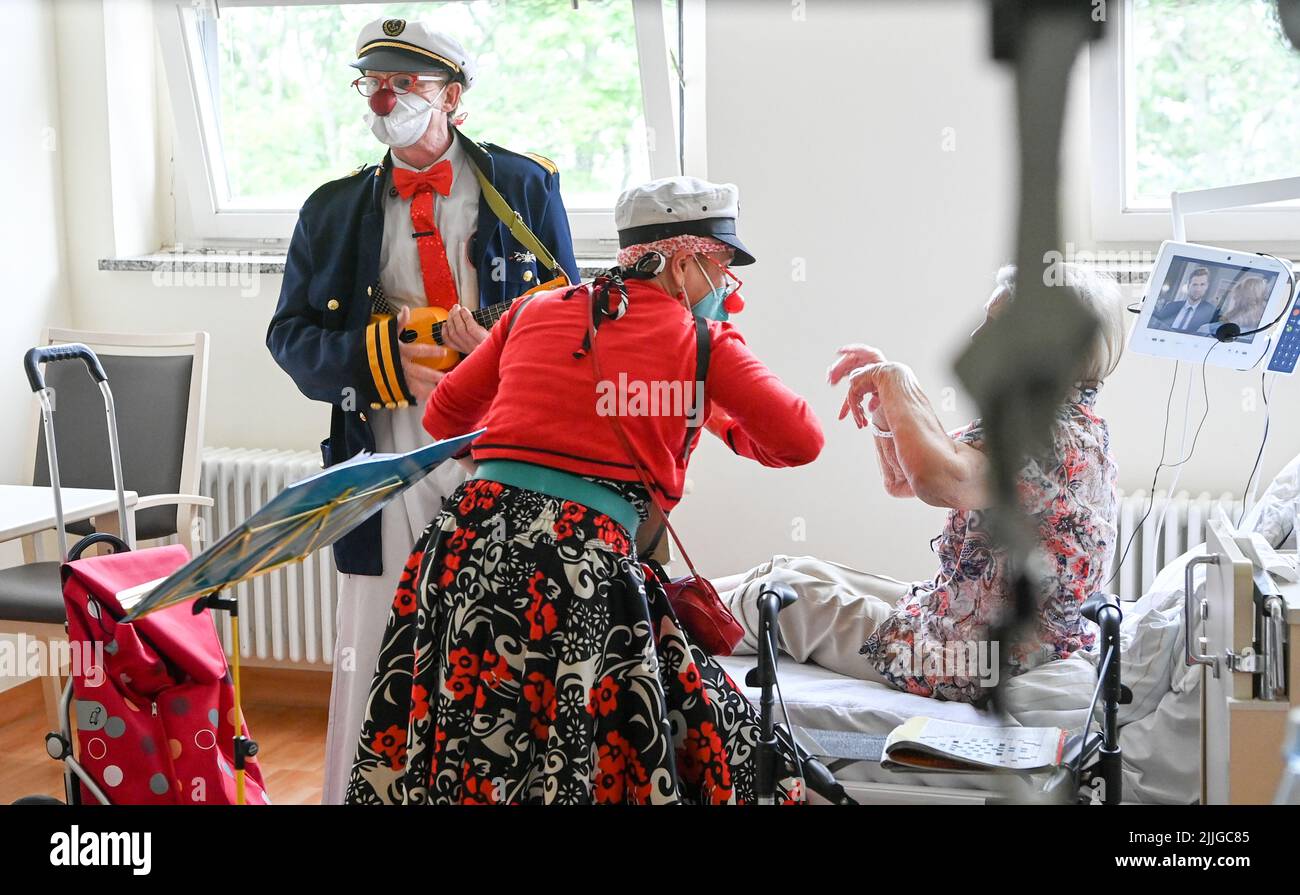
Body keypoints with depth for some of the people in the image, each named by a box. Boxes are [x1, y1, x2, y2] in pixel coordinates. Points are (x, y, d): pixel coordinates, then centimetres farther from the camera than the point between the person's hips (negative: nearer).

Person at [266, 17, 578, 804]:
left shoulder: (526, 187, 6)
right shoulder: (335, 209, 12)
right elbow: (292, 334, 9)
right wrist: (385, 360, -9)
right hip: (389, 467, 1)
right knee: (374, 664, 2)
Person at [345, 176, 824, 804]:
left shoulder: (535, 311, 18)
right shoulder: (702, 341, 7)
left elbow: (442, 417, 26)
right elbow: (801, 440, 7)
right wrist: (729, 427, 24)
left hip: (473, 537, 4)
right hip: (585, 558, -4)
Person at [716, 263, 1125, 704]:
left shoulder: (1056, 436, -24)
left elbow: (939, 481, -46)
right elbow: (903, 480, 17)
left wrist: (897, 382, -28)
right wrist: (883, 393, 0)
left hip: (973, 668, -10)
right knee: (795, 569, 16)